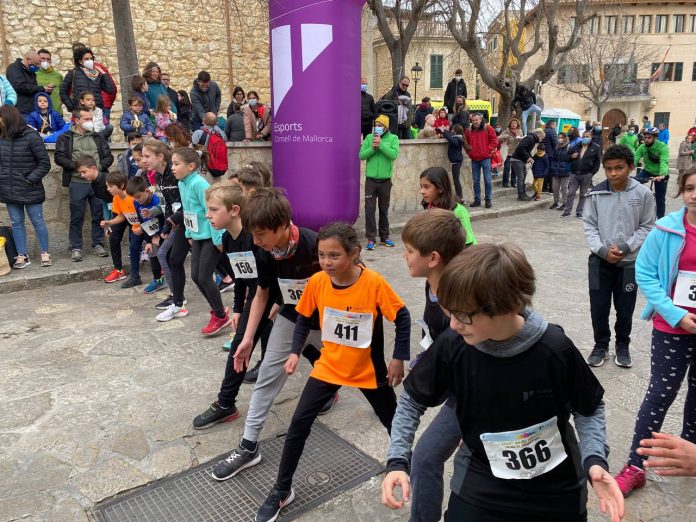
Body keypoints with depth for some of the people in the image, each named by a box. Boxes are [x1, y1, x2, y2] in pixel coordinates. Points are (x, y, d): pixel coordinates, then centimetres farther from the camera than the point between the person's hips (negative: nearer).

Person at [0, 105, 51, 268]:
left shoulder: (31, 136, -11)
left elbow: (45, 163, -9)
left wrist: (31, 179, -13)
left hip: (30, 191, -5)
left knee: (38, 222, 5)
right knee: (16, 223, 10)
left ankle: (45, 253, 18)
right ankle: (22, 256, 19)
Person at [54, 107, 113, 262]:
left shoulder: (98, 137, 13)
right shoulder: (65, 138, 4)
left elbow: (109, 156, 10)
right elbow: (58, 157, -4)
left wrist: (100, 165, -9)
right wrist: (77, 166, -15)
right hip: (77, 183, -2)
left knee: (98, 215, 7)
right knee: (77, 217, 2)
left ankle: (98, 244, 18)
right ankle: (75, 248, 10)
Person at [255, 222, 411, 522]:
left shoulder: (374, 283, -24)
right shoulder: (317, 282, -15)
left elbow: (402, 318, -13)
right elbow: (304, 318, 1)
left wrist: (399, 358, -12)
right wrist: (295, 352, -9)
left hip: (368, 370, -2)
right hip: (329, 367, 2)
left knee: (392, 422, 16)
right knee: (299, 424, -2)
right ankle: (282, 491, 16)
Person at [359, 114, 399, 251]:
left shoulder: (393, 138, 0)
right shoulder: (369, 137, 5)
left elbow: (394, 155, -16)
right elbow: (362, 155, -3)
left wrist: (381, 144, -18)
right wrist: (373, 147, -16)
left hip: (385, 181, 0)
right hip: (370, 180, 1)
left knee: (384, 210, 12)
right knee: (369, 209, -2)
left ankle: (384, 236, 23)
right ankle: (371, 238, 5)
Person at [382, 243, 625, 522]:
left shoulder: (555, 349, -24)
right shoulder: (452, 347, -21)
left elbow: (589, 409, -5)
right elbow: (412, 401, -4)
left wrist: (595, 460, -21)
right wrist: (397, 461, -13)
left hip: (557, 485, 0)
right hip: (481, 484, 0)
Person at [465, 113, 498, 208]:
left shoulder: (488, 128, -2)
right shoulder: (468, 131, 7)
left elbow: (494, 141, -2)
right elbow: (466, 142, 19)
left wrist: (488, 150, -8)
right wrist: (469, 151, 6)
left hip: (485, 158, -3)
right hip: (474, 159, 4)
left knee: (487, 180, -2)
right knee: (476, 181, 8)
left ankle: (488, 200, 5)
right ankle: (477, 200, 16)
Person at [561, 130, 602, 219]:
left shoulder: (595, 148, 2)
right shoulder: (576, 146, 11)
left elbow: (598, 161, 0)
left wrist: (592, 173, -9)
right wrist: (571, 156, -5)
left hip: (586, 175, -2)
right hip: (574, 174, 2)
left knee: (583, 195, 7)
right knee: (571, 193, 1)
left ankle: (579, 212, 14)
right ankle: (567, 211, 6)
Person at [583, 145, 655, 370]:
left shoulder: (643, 194, -9)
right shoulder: (597, 193, -7)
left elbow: (647, 227, -2)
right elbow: (589, 224, -1)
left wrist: (624, 247, -14)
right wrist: (602, 249, -14)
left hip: (630, 262, 0)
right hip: (599, 260, 1)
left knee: (625, 309, 11)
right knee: (598, 307, 7)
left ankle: (622, 346, 35)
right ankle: (601, 345, 29)